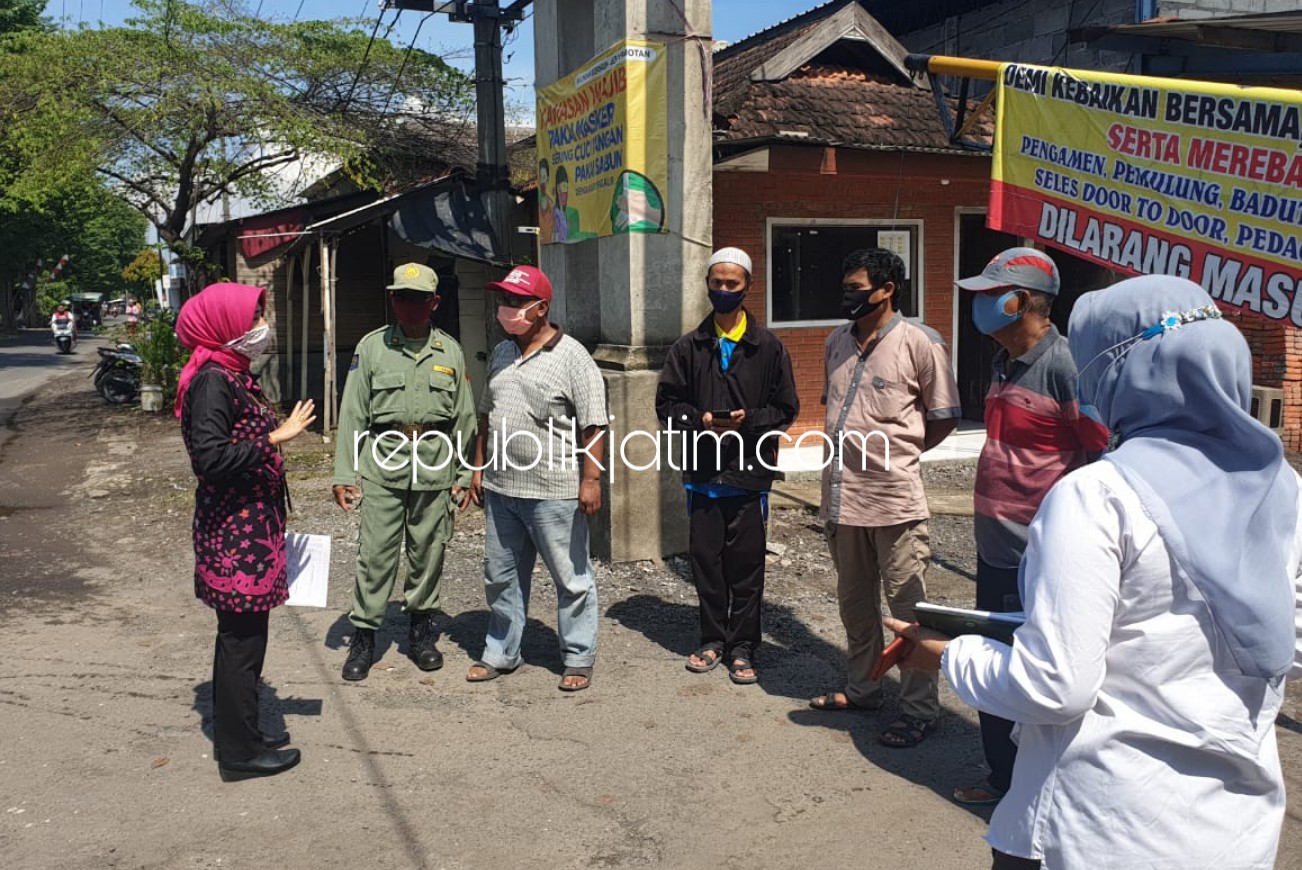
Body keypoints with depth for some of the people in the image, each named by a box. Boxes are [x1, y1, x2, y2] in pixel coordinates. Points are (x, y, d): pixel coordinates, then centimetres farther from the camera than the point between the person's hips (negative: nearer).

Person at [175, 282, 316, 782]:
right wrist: (276, 437, -22)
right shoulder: (213, 380, -16)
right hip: (234, 536, -10)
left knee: (241, 636, 17)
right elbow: (210, 458, -25)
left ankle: (239, 738, 28)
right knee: (242, 640, -2)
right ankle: (240, 752, 9)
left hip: (248, 531, 10)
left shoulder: (233, 375, 14)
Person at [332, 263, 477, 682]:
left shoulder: (450, 350, 8)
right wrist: (344, 473, -3)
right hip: (383, 462, -2)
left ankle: (421, 629, 24)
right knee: (375, 552, -2)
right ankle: (363, 635, 10)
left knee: (428, 551, 9)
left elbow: (464, 416, 11)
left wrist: (464, 474, 9)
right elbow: (352, 412, 2)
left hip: (435, 465, 2)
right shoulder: (371, 346, 4)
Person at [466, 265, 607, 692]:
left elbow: (593, 426, -12)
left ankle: (578, 659, 17)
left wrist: (591, 480, -17)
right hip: (500, 489, 7)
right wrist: (479, 468, 16)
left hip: (554, 492, -6)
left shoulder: (571, 357, -9)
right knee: (501, 576, 16)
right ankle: (501, 653, 30)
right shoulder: (500, 354, 12)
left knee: (571, 578, 4)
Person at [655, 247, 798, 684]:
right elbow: (667, 403, 7)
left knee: (746, 565, 4)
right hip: (702, 472, 2)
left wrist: (749, 419, -14)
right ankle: (713, 640, 24)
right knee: (706, 561, 9)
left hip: (749, 473, -2)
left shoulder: (768, 347, 2)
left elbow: (786, 408, 3)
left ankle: (742, 647, 16)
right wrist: (700, 419, -11)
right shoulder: (689, 347, 7)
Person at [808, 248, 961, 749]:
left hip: (895, 498, -7)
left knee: (908, 608, 1)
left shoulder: (919, 343, -8)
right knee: (854, 602, 19)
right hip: (843, 495, 7)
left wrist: (897, 452, 4)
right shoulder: (837, 342, 11)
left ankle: (920, 710, 13)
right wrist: (851, 454, 13)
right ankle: (861, 689, 34)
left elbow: (943, 417, -2)